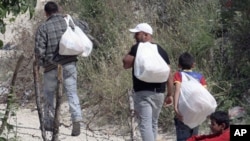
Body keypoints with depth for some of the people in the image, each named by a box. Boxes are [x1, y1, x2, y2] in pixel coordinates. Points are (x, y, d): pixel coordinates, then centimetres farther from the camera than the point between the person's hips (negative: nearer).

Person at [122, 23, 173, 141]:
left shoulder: (138, 48, -5)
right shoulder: (162, 51, 15)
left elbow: (126, 64, -9)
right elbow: (169, 75, 13)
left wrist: (131, 52, 4)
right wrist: (170, 94, 16)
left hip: (143, 92, -6)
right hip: (159, 92, 7)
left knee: (145, 124, -12)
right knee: (153, 123, 17)